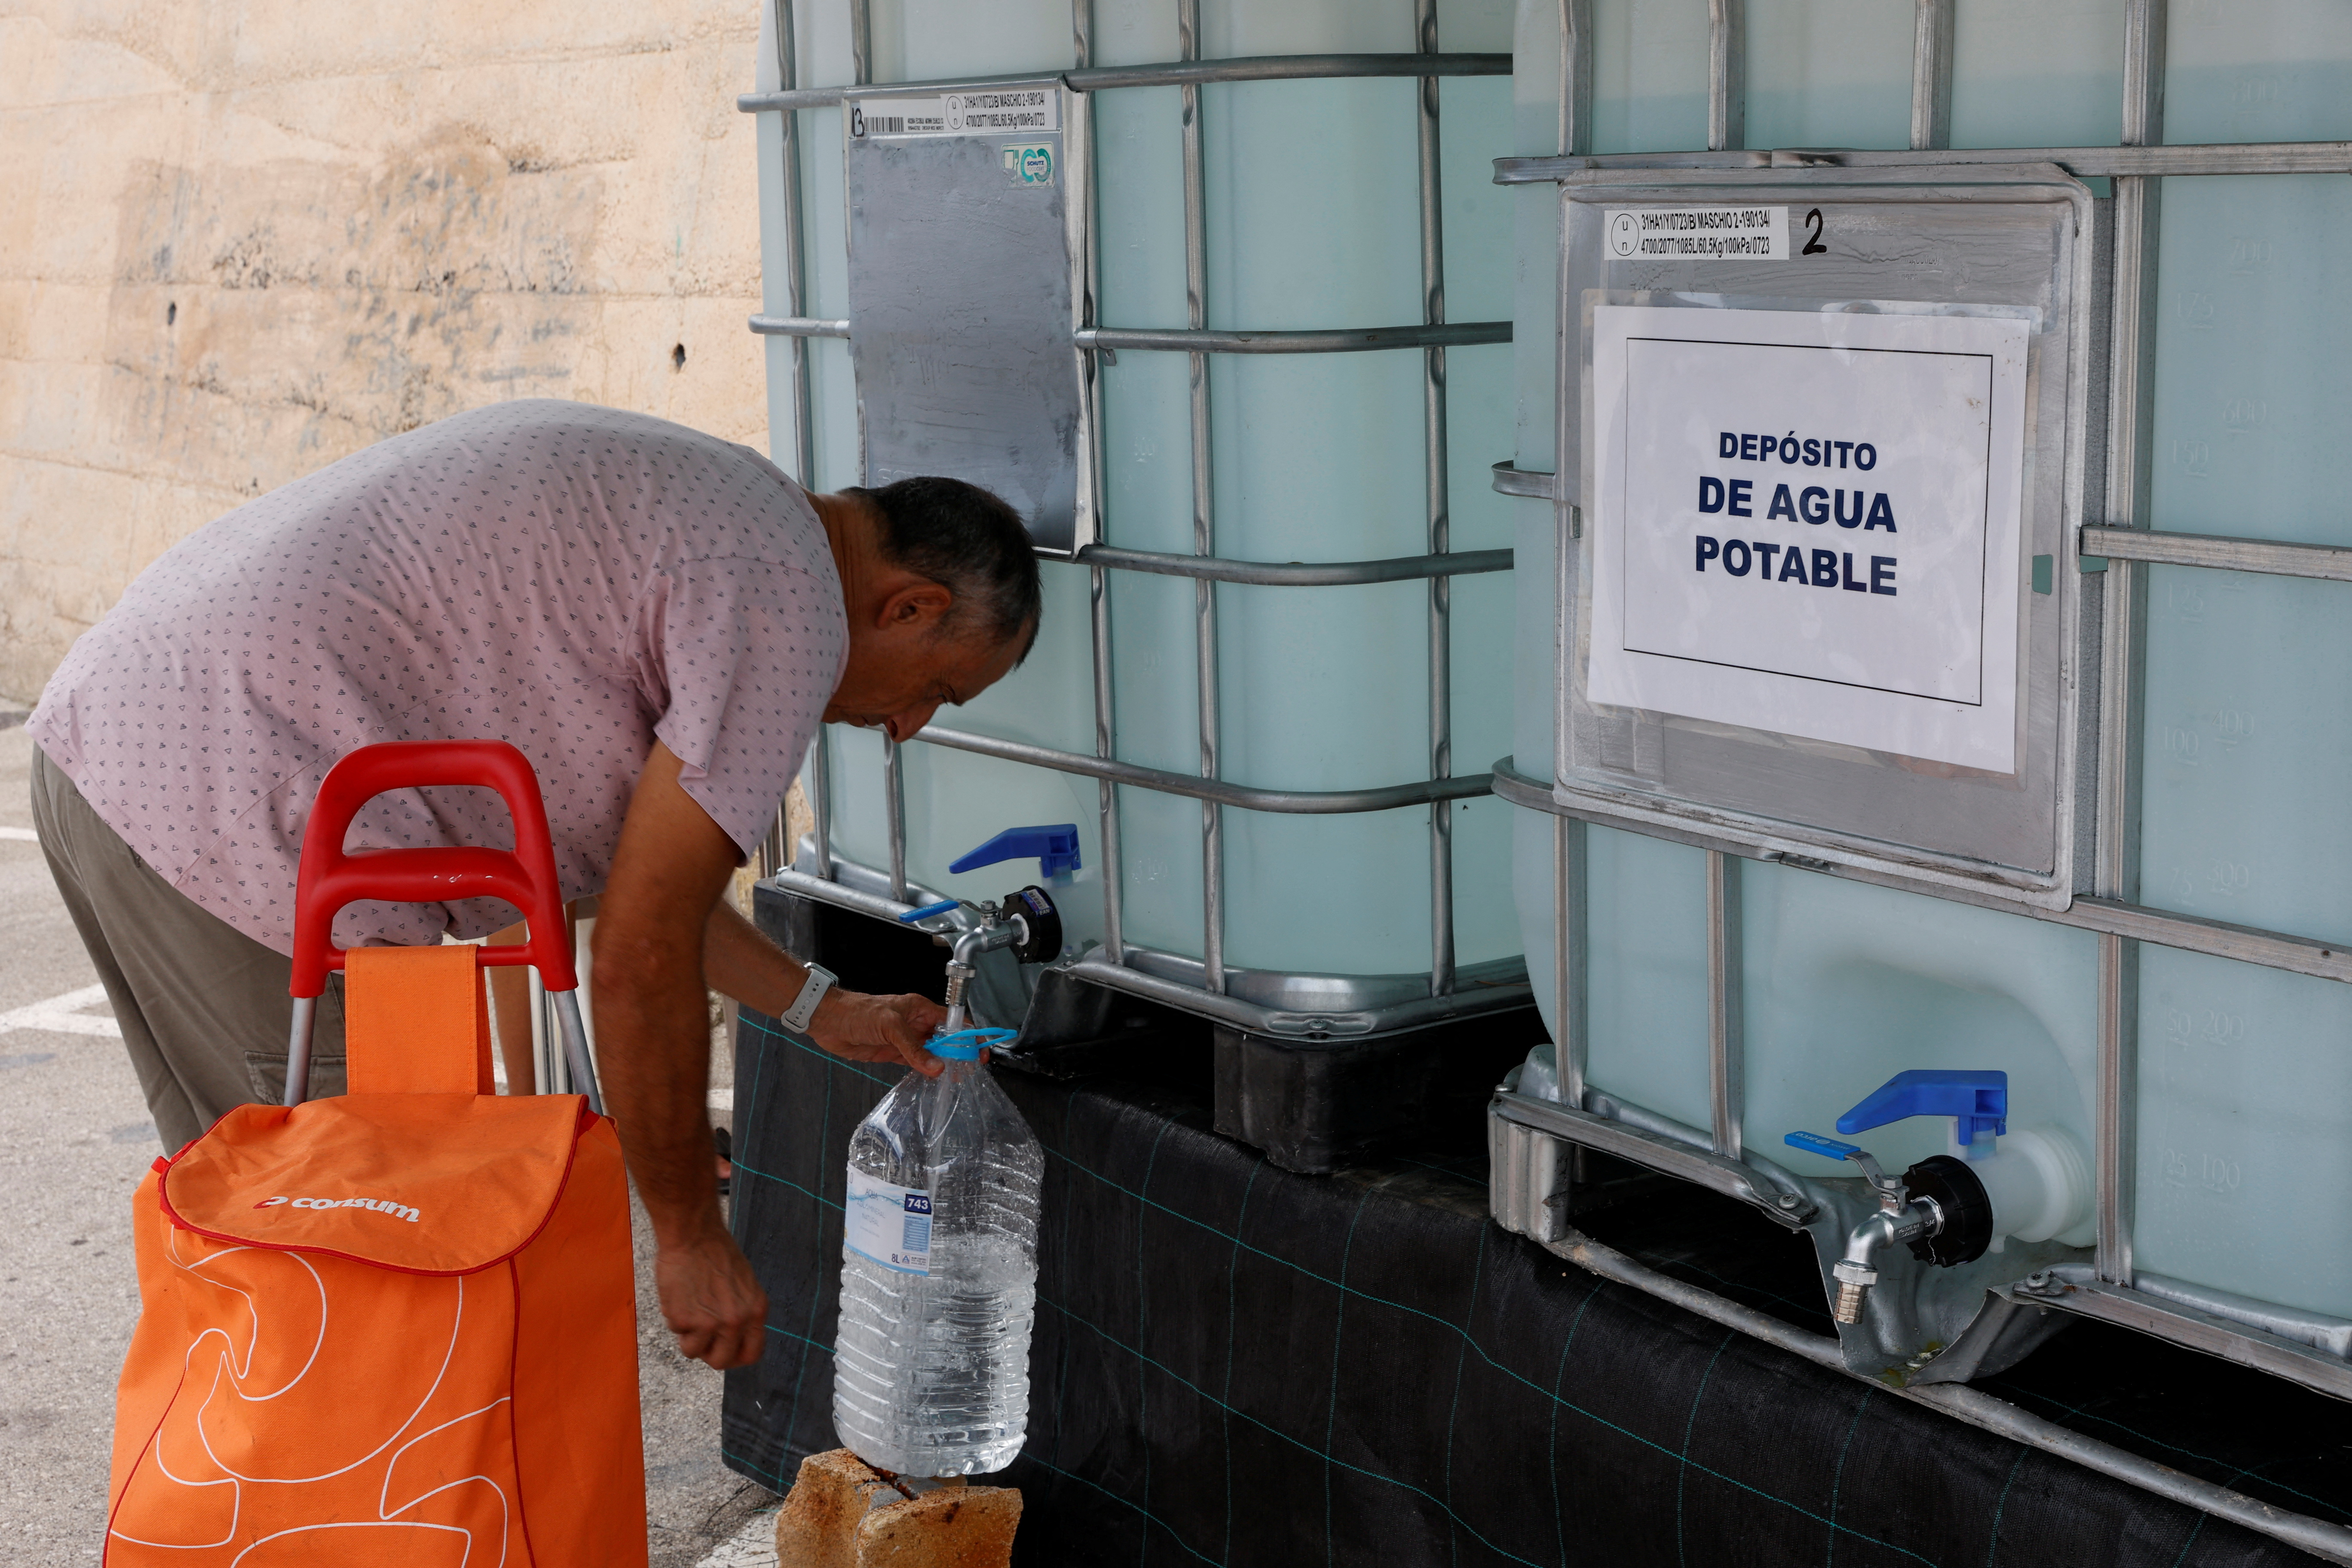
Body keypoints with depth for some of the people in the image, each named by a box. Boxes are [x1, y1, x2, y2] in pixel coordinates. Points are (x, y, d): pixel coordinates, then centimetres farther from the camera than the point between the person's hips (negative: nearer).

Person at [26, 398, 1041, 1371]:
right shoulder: (786, 604, -9)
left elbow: (628, 862, 29)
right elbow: (641, 956, -11)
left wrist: (825, 1012, 33)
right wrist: (691, 1237, 0)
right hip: (240, 822, -11)